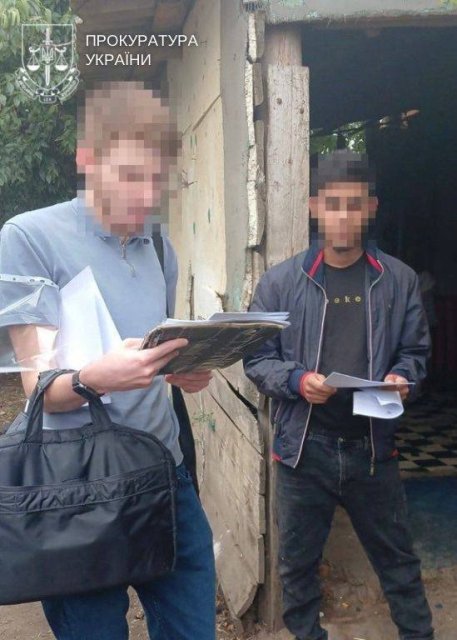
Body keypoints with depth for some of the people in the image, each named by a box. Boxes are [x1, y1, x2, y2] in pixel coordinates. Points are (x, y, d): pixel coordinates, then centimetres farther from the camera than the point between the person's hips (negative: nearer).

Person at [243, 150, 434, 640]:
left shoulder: (399, 280, 1)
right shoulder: (280, 281, -3)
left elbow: (415, 351, 8)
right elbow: (256, 359, -2)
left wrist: (401, 377, -13)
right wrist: (297, 380, -20)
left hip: (372, 445, 1)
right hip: (303, 446, 0)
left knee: (396, 557, 18)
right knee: (298, 561, 15)